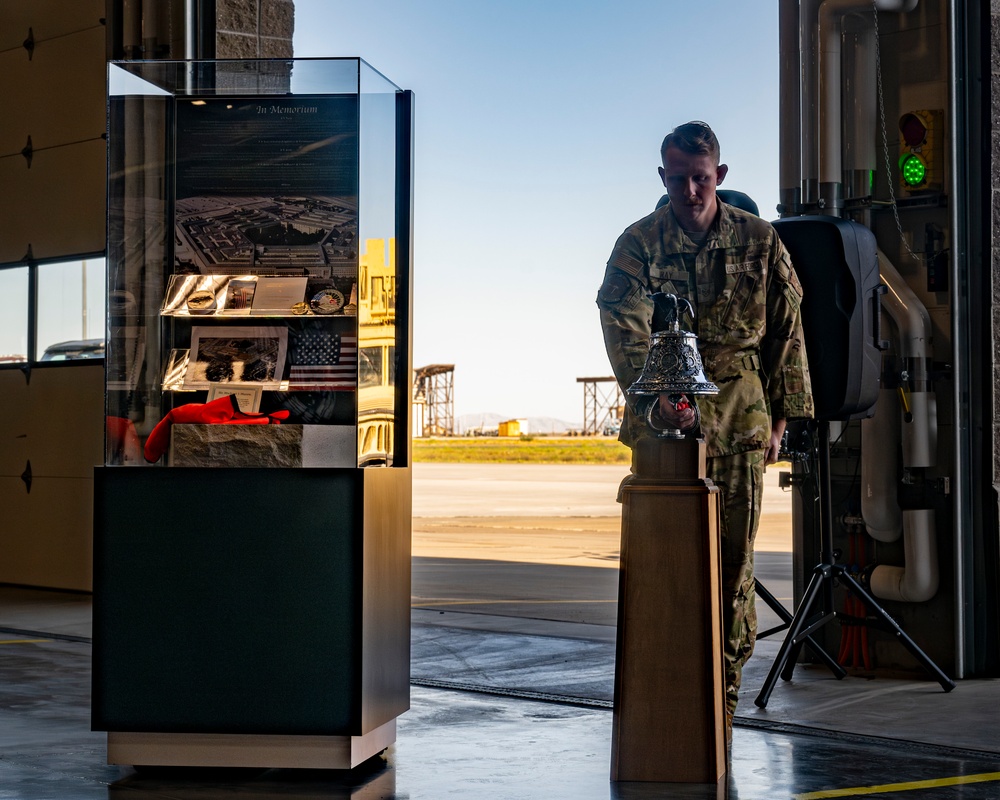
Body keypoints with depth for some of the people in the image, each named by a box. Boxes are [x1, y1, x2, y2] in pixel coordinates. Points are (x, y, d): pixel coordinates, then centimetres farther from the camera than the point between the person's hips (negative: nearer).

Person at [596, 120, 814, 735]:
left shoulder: (759, 241, 7)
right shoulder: (637, 245, 1)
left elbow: (787, 332, 13)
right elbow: (626, 332, -11)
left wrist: (780, 416, 9)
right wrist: (655, 397, -28)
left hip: (738, 413, 1)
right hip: (662, 412, -1)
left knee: (733, 551, 1)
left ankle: (723, 687, 10)